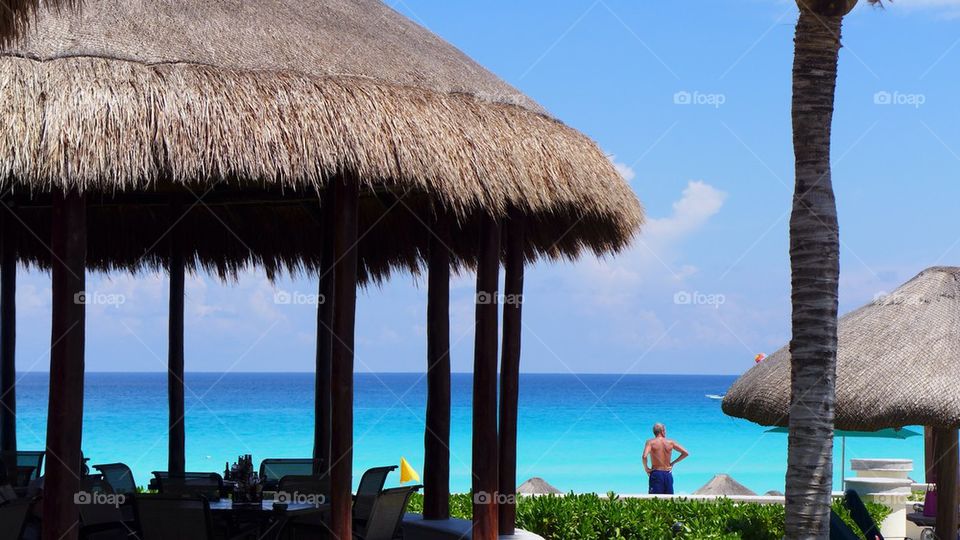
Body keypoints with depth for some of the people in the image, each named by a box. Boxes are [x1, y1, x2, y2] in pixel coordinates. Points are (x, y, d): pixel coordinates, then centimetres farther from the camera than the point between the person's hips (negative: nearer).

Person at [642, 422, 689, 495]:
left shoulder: (651, 442, -6)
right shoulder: (671, 442, 4)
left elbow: (644, 456, -23)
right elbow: (686, 453, 5)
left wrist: (646, 468, -6)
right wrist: (673, 463, 12)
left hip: (656, 473, -3)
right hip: (668, 474, 3)